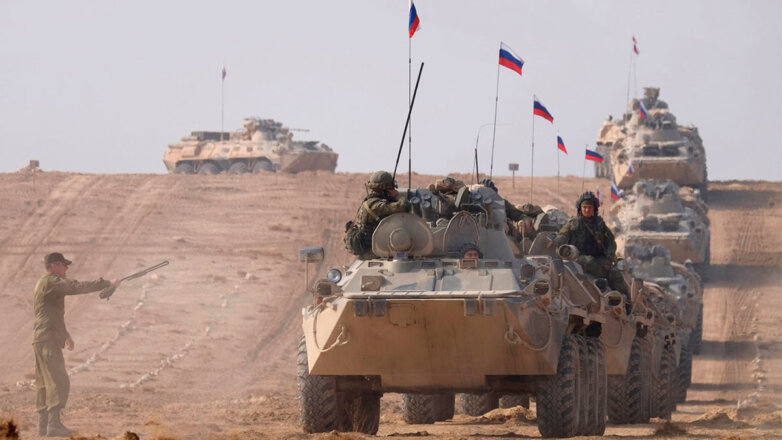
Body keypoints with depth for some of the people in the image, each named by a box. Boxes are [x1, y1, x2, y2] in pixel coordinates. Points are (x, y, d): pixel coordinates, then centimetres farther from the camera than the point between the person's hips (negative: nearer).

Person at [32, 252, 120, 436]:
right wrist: (108, 283, -18)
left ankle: (43, 424, 11)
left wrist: (66, 335, 29)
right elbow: (78, 288, -22)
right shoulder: (51, 282, -11)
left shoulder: (44, 284, 22)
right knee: (58, 381, -15)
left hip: (41, 340, 11)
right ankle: (53, 423, -22)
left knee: (44, 383, 10)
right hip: (48, 340, -11)